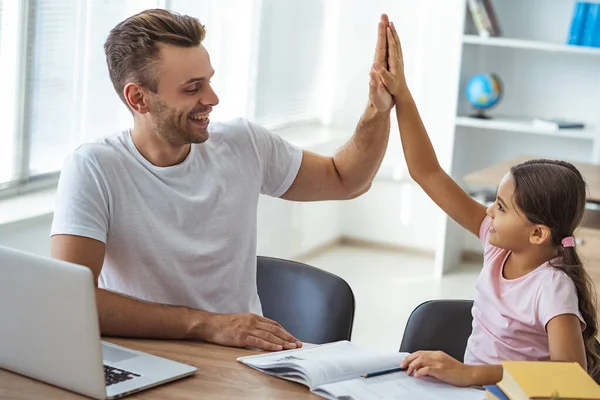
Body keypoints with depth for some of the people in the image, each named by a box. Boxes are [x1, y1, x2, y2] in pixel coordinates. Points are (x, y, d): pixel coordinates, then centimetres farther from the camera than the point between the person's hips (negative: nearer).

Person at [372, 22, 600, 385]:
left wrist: (471, 373, -40)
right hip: (470, 386, 6)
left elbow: (571, 371, -33)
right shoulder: (499, 244, -3)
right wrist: (401, 95, -6)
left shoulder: (552, 287, -20)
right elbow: (428, 174, 0)